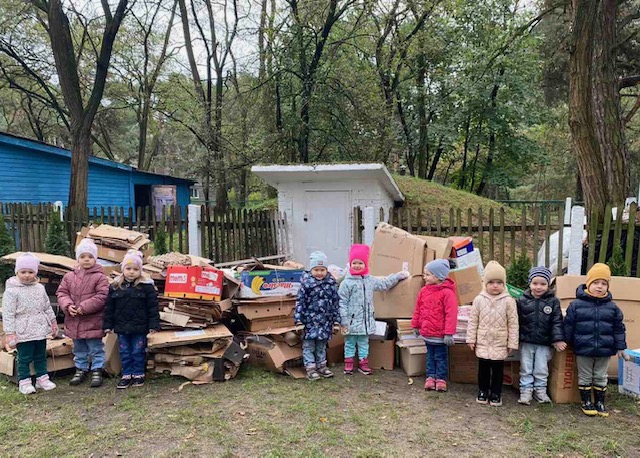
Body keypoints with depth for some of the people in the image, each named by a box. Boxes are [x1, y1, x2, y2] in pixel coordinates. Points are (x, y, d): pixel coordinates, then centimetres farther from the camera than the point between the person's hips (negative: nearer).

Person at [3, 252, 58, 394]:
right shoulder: (11, 291, -12)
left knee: (41, 356, 15)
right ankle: (24, 382, 16)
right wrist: (9, 333, -15)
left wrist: (53, 321, 19)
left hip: (40, 330, 6)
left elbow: (47, 307, 16)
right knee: (24, 358, 3)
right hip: (23, 333, -5)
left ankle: (42, 378, 27)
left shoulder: (40, 288, 5)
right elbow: (8, 314, -12)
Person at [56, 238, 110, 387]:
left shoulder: (99, 277, -11)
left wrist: (84, 307, -21)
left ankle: (97, 371, 17)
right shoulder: (69, 276, 4)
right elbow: (61, 293, 6)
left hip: (93, 321, -5)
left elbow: (102, 296, -17)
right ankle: (81, 370, 32)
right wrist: (67, 305, -13)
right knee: (79, 349, 18)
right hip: (74, 321, 5)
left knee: (96, 348, 6)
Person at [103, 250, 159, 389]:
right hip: (122, 327, 3)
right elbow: (109, 308, 8)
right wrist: (108, 325, 5)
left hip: (139, 327, -3)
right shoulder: (115, 287, 2)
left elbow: (153, 307, -8)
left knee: (138, 352, 7)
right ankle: (126, 375, 23)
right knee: (124, 353, 12)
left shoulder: (146, 286, -8)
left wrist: (153, 325, -11)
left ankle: (138, 374, 20)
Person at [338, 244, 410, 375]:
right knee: (350, 342, 8)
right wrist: (343, 320, -13)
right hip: (352, 320, -5)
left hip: (366, 320, 5)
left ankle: (363, 363, 24)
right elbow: (342, 302, -11)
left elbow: (384, 284, 22)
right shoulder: (346, 283, -11)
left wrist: (399, 276, 20)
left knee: (364, 342, 14)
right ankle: (348, 363, 19)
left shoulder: (371, 281, 5)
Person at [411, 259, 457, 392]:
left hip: (440, 334, -6)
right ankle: (431, 377, 27)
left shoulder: (447, 292, -18)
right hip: (427, 332, 6)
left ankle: (441, 379, 19)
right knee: (430, 356, 17)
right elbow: (418, 309, 12)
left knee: (440, 357, 8)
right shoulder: (424, 290, 3)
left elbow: (451, 314, -19)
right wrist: (415, 325, 15)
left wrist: (449, 333, -19)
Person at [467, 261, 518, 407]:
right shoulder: (479, 299, -5)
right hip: (483, 342, 1)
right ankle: (483, 391, 27)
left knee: (498, 369, 9)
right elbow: (473, 320, 1)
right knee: (483, 367, 12)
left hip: (500, 344, -1)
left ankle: (496, 393, 24)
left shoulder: (508, 301, -9)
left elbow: (513, 324, -5)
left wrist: (512, 343, -4)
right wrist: (471, 339, 0)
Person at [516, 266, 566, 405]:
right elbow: (517, 321, 1)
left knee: (542, 368, 9)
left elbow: (557, 322, -4)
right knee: (526, 368, 8)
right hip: (526, 342, 0)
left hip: (544, 343, 0)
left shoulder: (553, 301, -5)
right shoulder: (522, 301, -4)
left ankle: (540, 390, 24)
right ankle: (526, 390, 18)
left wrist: (558, 339, -11)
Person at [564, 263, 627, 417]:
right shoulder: (577, 304, -9)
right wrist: (565, 343, 1)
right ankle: (586, 402, 25)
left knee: (600, 377, 15)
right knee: (585, 377, 11)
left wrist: (620, 347, 5)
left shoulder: (612, 307, -1)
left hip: (604, 351, 2)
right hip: (583, 349, -2)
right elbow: (568, 326, -2)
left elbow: (619, 328, 5)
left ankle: (600, 403, 29)